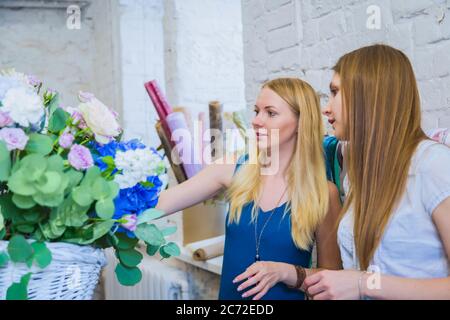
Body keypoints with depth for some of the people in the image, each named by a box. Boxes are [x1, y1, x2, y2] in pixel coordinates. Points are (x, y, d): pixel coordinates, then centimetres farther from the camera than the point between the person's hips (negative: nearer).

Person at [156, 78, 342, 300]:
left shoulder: (322, 193, -13)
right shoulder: (233, 170, -8)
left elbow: (332, 275, -6)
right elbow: (159, 203, -12)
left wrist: (285, 272, -21)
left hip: (288, 295, -3)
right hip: (229, 294, 3)